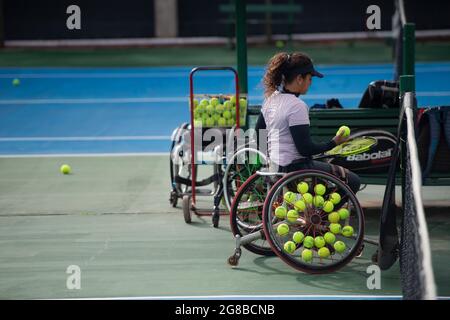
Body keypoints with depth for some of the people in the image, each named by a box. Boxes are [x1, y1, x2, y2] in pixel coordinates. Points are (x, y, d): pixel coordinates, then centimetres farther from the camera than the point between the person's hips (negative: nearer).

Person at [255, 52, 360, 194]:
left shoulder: (271, 98, 5)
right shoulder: (297, 106, -22)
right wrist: (334, 142, -13)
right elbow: (305, 149, -22)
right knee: (352, 181, 1)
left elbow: (258, 131, 15)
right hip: (296, 169, -9)